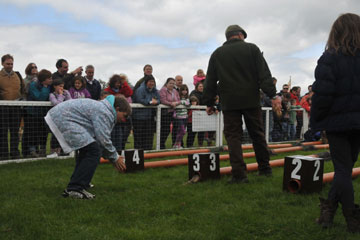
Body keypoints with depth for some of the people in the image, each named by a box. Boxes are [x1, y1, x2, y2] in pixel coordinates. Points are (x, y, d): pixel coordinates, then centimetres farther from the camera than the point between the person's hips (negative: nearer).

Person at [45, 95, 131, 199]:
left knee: (86, 148, 24)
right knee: (93, 151, -15)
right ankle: (74, 189, -17)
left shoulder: (103, 107, 21)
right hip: (63, 119, -12)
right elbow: (103, 140, -15)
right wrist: (115, 158, 1)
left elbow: (100, 137, 25)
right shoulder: (105, 113, -12)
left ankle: (77, 181, 33)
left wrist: (112, 157, 22)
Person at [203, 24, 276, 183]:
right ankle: (265, 168, 21)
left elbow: (210, 81, 10)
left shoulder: (217, 54, 9)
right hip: (251, 100, 0)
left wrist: (209, 102, 14)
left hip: (229, 102, 0)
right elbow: (264, 74, -2)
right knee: (257, 134, 12)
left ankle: (239, 174, -6)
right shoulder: (251, 48, 5)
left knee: (233, 136, 1)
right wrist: (272, 94, -1)